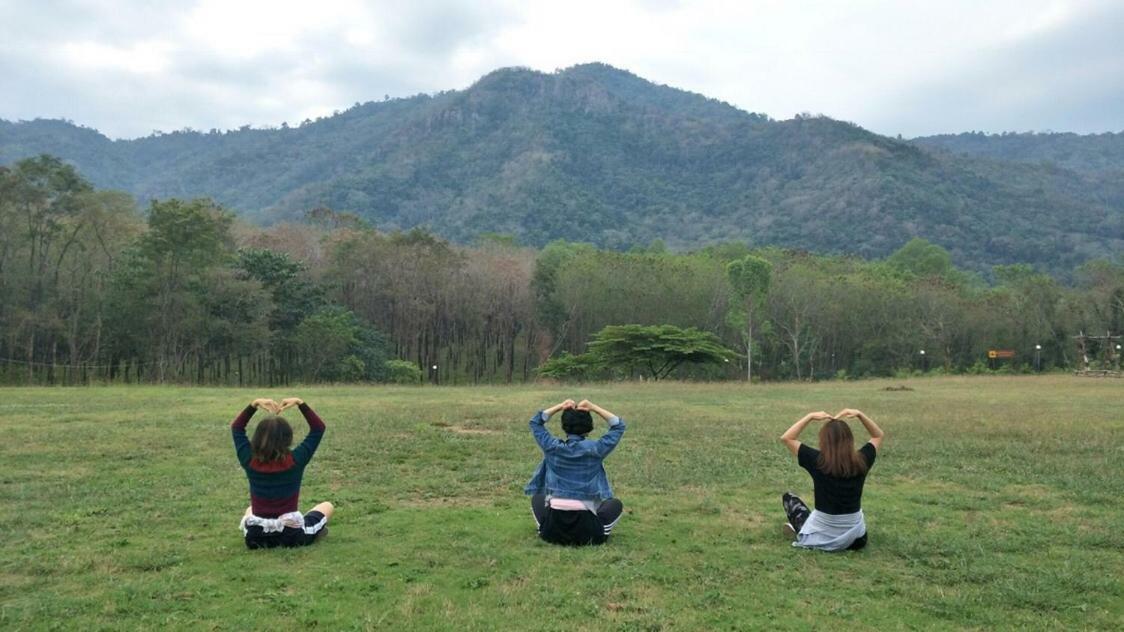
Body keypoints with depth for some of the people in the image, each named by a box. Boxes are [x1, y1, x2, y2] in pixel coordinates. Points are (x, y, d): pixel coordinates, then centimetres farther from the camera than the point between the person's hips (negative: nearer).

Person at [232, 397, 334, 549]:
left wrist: (254, 404, -4)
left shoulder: (249, 461, -11)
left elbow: (236, 427, 5)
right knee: (327, 506, 25)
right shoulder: (295, 461, -17)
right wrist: (300, 403, -10)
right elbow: (318, 428, -7)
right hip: (292, 536, -2)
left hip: (255, 537, 2)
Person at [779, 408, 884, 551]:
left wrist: (810, 416, -9)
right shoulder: (861, 461, -10)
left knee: (788, 497, 21)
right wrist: (860, 414, -2)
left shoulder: (818, 461, -19)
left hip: (821, 537, -3)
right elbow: (878, 436, 9)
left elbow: (786, 438, -8)